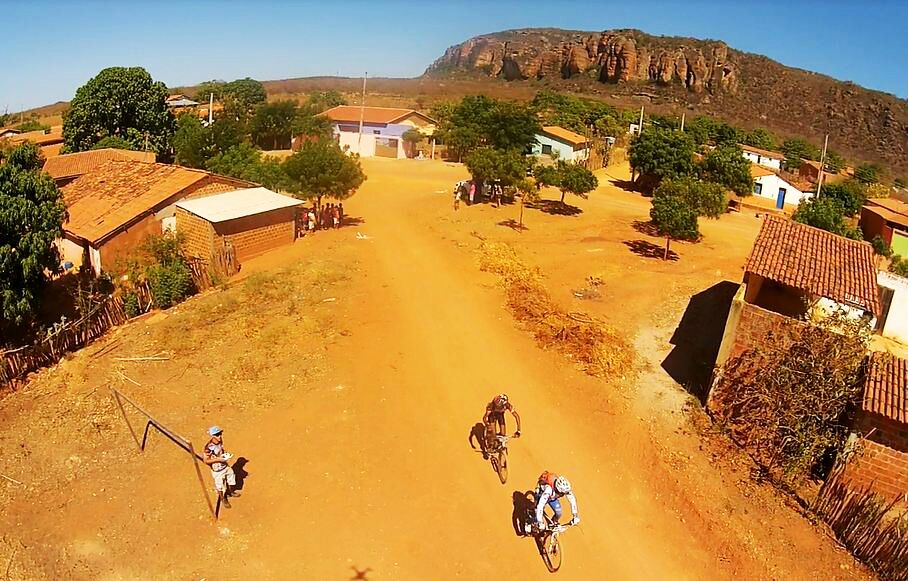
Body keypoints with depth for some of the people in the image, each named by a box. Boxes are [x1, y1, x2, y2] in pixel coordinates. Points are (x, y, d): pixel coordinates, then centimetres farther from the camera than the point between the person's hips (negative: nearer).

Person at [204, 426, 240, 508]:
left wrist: (225, 453, -11)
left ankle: (230, 491, 56)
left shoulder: (220, 441, -13)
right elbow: (206, 461, -23)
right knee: (219, 485, 16)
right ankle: (222, 499, 44)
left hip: (225, 465, 6)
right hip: (217, 470, -6)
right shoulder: (209, 447, -32)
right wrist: (218, 459, -29)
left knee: (231, 476, 26)